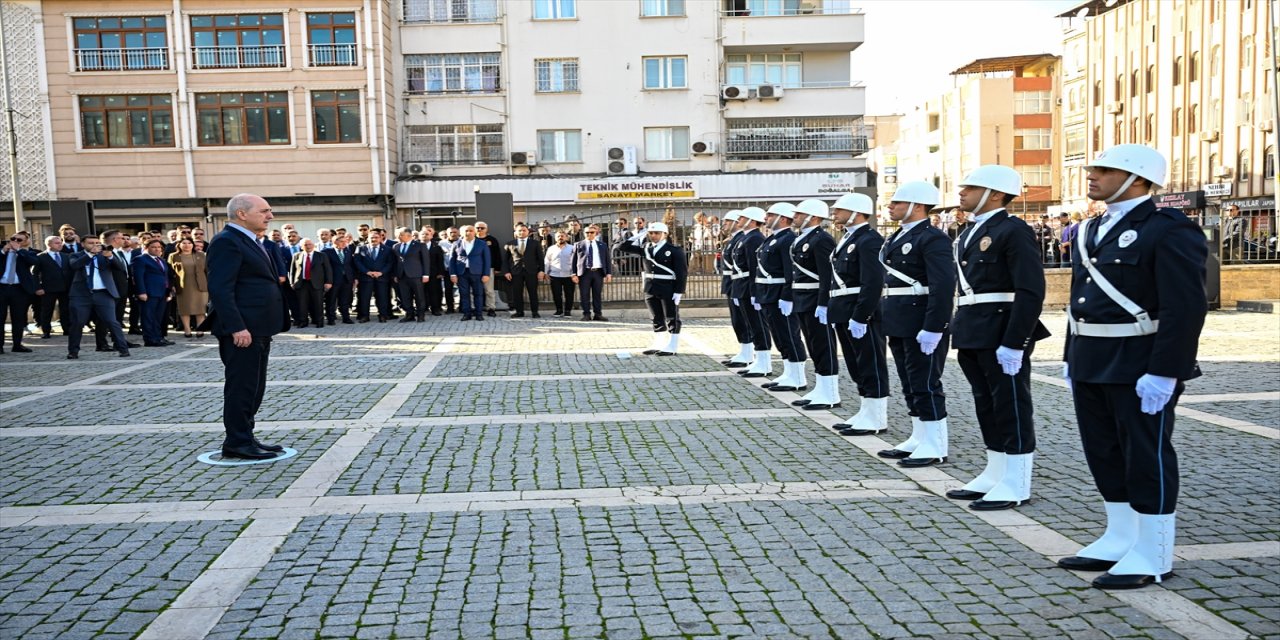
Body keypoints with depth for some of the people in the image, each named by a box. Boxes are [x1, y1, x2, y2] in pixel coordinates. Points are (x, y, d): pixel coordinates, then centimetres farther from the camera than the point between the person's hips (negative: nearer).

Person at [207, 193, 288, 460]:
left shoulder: (252, 242, 19)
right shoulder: (226, 241, -12)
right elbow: (220, 289, -20)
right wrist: (236, 328, -25)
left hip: (259, 329, 10)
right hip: (242, 330, -10)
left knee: (254, 388, 14)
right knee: (241, 387, -3)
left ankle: (245, 438, 23)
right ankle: (237, 443, 4)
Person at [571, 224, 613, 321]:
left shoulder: (602, 245, 13)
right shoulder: (578, 245, 6)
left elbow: (608, 259, 12)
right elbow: (573, 260, 4)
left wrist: (609, 273, 2)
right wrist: (574, 274, -5)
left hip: (598, 272, 2)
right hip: (584, 272, -1)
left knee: (597, 294, 4)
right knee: (585, 295, -1)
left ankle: (598, 314, 9)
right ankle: (586, 314, 5)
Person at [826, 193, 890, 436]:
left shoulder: (869, 240, -15)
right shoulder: (848, 238, 16)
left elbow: (873, 283, -22)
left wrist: (860, 317, -24)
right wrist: (834, 312, 17)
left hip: (863, 315, -10)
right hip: (845, 314, 10)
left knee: (871, 367, -1)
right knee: (857, 367, 15)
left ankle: (876, 419, 6)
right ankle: (866, 414, 25)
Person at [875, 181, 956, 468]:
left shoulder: (933, 239, -14)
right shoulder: (899, 237, 15)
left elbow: (943, 286, -21)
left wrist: (932, 328, -24)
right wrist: (886, 320, 17)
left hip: (922, 326, -9)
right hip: (900, 325, 9)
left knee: (926, 386, -2)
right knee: (911, 386, 15)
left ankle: (935, 448, 6)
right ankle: (919, 440, 25)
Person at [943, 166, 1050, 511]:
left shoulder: (1014, 231, -12)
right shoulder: (970, 233, 16)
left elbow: (1031, 292, -18)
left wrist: (1013, 343, -22)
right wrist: (961, 333, 15)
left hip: (1002, 334, -9)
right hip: (973, 336, 9)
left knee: (1011, 406, 0)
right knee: (986, 404, 14)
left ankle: (1016, 485, 8)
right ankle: (995, 475, 25)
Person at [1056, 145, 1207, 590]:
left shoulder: (1170, 231, -12)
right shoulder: (1092, 231, 14)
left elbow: (1185, 308, -18)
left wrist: (1163, 372, -22)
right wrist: (1071, 357, 16)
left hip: (1141, 369, -8)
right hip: (1091, 366, 9)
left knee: (1147, 457, 1)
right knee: (1105, 454, 14)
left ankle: (1152, 556, 13)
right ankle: (1120, 540, 28)